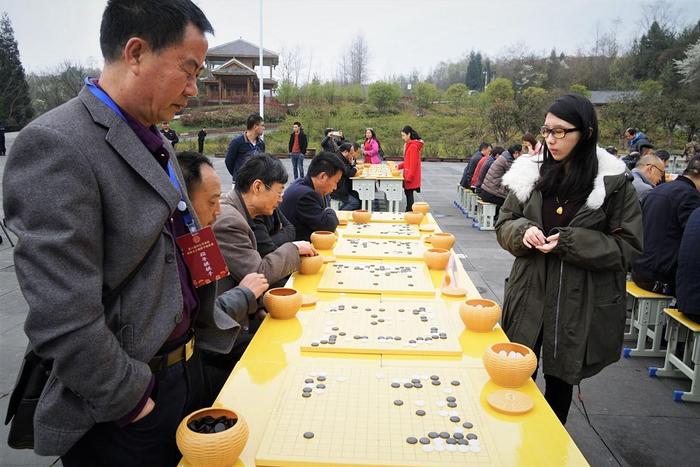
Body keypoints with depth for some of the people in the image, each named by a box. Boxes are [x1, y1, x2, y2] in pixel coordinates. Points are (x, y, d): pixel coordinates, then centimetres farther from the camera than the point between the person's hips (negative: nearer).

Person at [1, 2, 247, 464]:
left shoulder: (157, 144, 7)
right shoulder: (56, 144, -21)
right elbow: (62, 319, -24)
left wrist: (213, 327, 10)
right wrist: (131, 401, -15)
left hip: (185, 370, 8)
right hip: (121, 413, -7)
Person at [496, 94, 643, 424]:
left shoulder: (615, 183, -8)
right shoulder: (530, 174, 1)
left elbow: (628, 246, -6)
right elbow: (504, 224, 9)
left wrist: (570, 242, -19)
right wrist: (523, 232, -14)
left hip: (581, 304, -2)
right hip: (530, 297, 2)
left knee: (560, 379, 14)